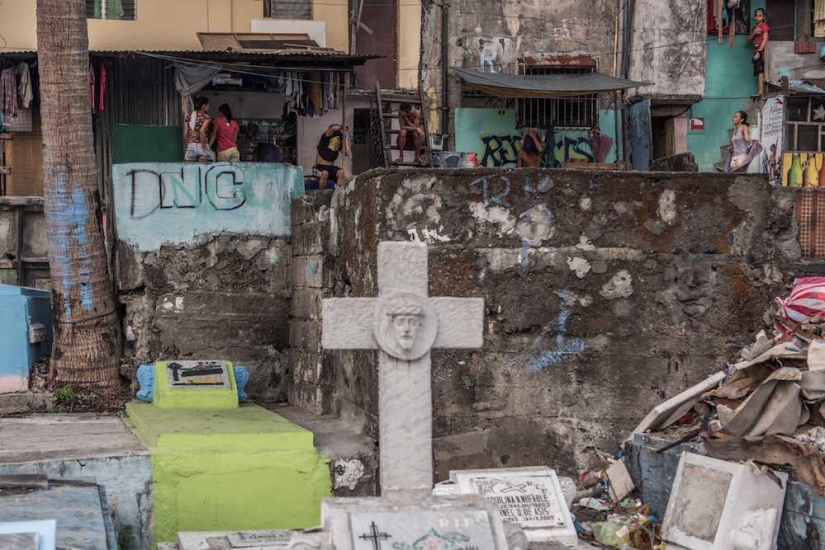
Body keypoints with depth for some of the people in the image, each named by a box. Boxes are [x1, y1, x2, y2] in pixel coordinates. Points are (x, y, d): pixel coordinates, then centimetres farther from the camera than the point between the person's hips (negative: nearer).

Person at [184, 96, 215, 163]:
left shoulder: (189, 116, 11)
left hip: (191, 146, 4)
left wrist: (188, 144, 16)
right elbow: (202, 131, -18)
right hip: (201, 146, -4)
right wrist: (204, 146, -12)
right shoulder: (205, 117, -3)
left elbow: (185, 134, 6)